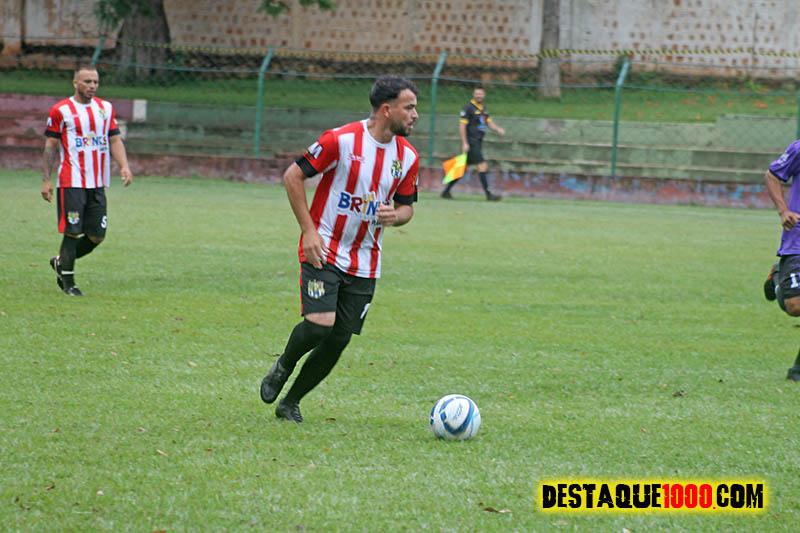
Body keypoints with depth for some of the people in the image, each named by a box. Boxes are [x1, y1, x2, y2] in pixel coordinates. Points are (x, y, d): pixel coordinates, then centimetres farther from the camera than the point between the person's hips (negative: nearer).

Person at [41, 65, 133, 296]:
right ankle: (68, 282, 4)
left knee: (97, 235, 4)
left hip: (97, 184, 5)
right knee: (72, 232, -7)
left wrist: (124, 166, -3)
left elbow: (115, 140, 14)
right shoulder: (60, 111, -2)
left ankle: (60, 262, 26)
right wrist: (46, 180, -4)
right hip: (71, 183, -5)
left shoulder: (106, 108, 12)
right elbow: (50, 145, 1)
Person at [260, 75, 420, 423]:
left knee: (339, 339, 2)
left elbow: (406, 207, 14)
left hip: (364, 261, 5)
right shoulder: (342, 140, -15)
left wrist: (394, 216, -11)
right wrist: (309, 230, -13)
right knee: (319, 324, -20)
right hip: (324, 250, -5)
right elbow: (293, 176, -8)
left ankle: (290, 402, 20)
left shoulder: (407, 157, 2)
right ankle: (283, 367, 13)